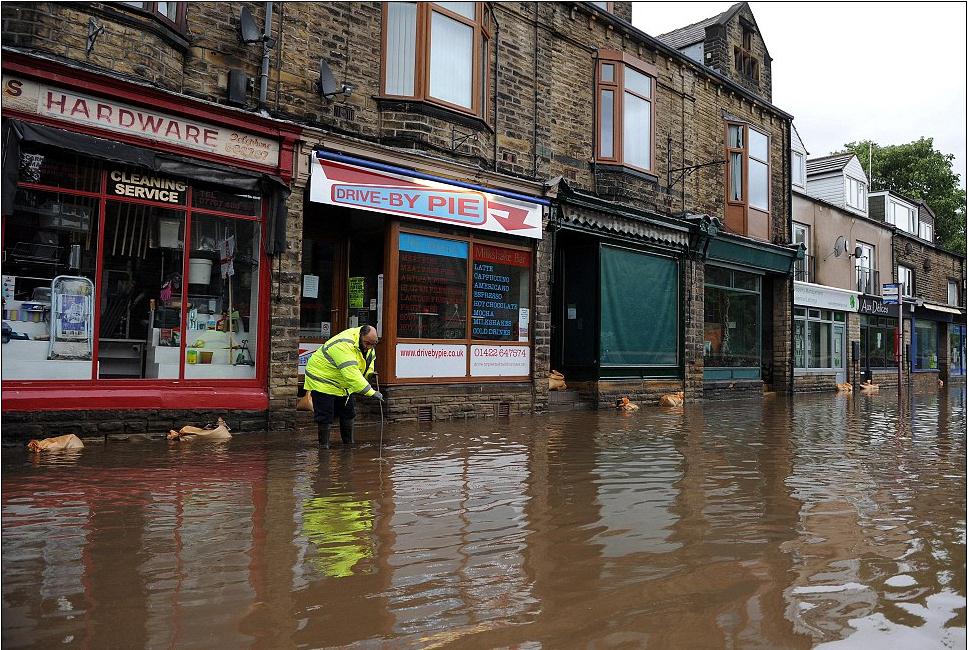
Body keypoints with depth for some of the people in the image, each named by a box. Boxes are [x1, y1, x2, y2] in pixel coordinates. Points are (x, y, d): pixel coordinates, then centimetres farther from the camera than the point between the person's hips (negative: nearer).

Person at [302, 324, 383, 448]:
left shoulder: (366, 342, -9)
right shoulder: (343, 345, -38)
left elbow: (369, 357, 14)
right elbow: (351, 374, -44)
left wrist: (369, 372, -8)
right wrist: (371, 392, -46)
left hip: (343, 384, 9)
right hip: (322, 379, -8)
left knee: (348, 414, 10)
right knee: (325, 417, -8)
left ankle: (349, 443, 21)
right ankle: (324, 447, 4)